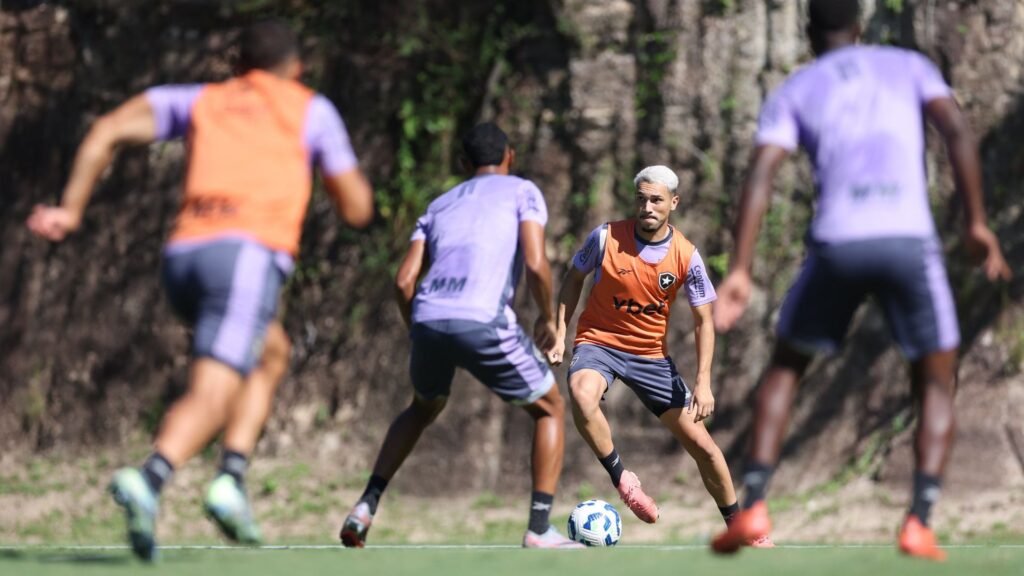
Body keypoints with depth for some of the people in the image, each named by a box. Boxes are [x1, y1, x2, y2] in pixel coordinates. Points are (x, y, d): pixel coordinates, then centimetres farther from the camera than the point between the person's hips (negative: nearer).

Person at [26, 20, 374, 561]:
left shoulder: (199, 101, 26)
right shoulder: (312, 110, 19)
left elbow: (108, 130, 13)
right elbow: (357, 209, 17)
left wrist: (70, 210, 13)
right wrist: (346, 172, 39)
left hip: (183, 254, 5)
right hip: (249, 252, -5)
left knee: (273, 354, 29)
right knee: (208, 402, -16)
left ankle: (232, 480, 12)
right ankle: (146, 480, -45)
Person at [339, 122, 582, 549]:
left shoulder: (439, 205, 27)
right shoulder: (522, 192, 15)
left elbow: (403, 282, 16)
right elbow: (535, 263, -3)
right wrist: (547, 319, 13)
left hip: (428, 320, 5)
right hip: (483, 322, -5)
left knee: (423, 410, 34)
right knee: (550, 409, 16)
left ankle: (365, 507, 20)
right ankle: (539, 529, 4)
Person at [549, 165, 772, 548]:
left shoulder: (686, 256, -10)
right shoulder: (606, 237, -13)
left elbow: (703, 321, -4)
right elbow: (574, 278, 4)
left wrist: (703, 383, -13)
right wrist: (560, 334, -4)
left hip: (651, 353, 2)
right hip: (599, 341, -2)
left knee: (702, 446, 2)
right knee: (582, 395, -39)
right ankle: (621, 478, -20)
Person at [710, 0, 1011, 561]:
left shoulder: (791, 94, 18)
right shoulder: (909, 65, 21)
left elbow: (760, 175, 2)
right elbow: (957, 131, 3)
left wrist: (739, 273, -4)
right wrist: (977, 222, 4)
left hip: (836, 243, 0)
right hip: (910, 240, 0)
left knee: (786, 367, 24)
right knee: (935, 385, 16)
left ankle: (752, 507, 8)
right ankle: (919, 523, -5)